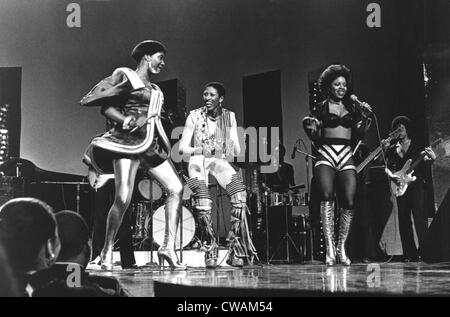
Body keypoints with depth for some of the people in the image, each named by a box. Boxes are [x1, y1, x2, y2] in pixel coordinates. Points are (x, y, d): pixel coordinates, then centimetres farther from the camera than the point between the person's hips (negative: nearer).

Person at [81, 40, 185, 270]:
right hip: (127, 141, -7)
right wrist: (125, 120, -18)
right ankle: (107, 251, -1)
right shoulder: (124, 76, 4)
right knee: (123, 199, -17)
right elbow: (107, 108, -4)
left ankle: (168, 247, -7)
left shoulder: (155, 90, 25)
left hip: (150, 144, 7)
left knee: (176, 188, -8)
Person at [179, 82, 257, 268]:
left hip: (220, 161, 2)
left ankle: (237, 249, -17)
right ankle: (210, 248, -10)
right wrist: (200, 150, -22)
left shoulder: (229, 117, 5)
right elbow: (182, 147, -6)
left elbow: (236, 151, 6)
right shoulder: (195, 116, -3)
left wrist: (232, 148, -16)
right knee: (203, 204, -27)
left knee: (239, 195, -24)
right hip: (198, 160, -2)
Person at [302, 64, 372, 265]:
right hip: (325, 154, -3)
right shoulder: (320, 108, 10)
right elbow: (315, 137, 8)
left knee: (348, 202, -10)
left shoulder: (352, 108, 18)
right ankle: (329, 247, -24)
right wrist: (311, 127, -12)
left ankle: (341, 247, 2)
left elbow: (358, 135, 14)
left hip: (346, 157, 3)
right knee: (327, 196, -22)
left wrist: (364, 118, 2)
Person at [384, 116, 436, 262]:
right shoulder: (392, 149, 16)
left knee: (420, 217, -14)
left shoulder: (417, 145, 8)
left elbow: (426, 159, -3)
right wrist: (391, 175, -9)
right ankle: (410, 253, 4)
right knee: (404, 219, 1)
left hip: (416, 183, -4)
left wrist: (430, 156, -27)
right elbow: (387, 166, 13)